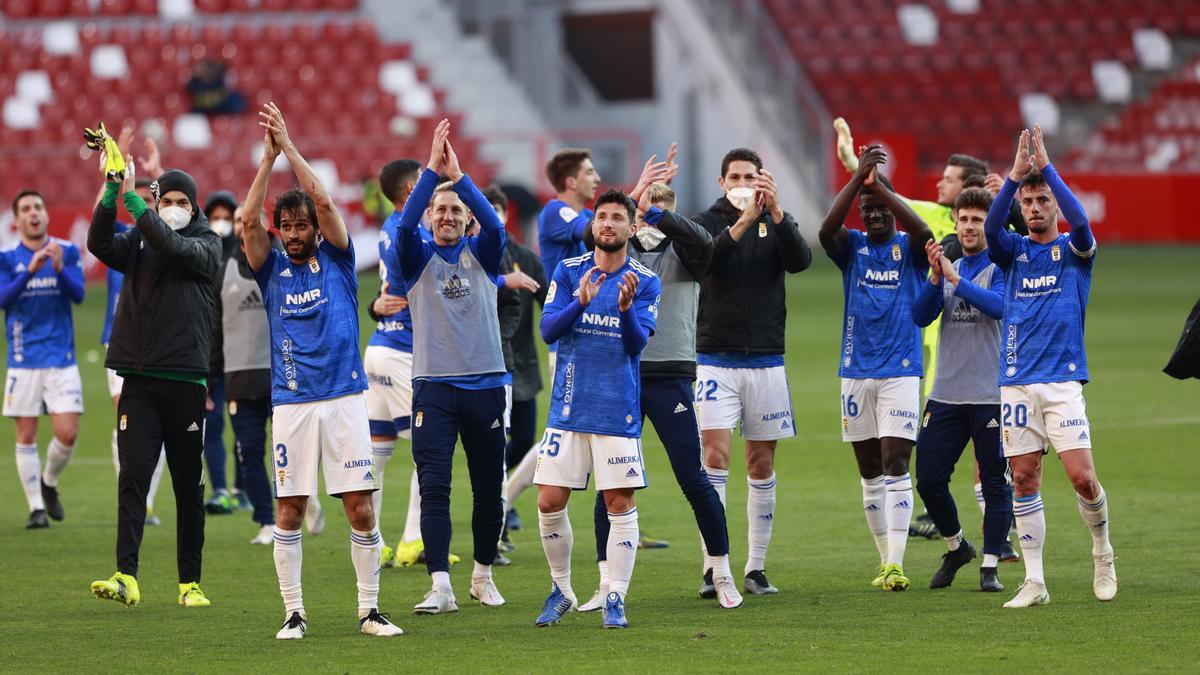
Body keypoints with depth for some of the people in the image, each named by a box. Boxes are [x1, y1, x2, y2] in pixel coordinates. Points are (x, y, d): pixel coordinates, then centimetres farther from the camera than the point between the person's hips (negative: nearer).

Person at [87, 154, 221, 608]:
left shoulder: (207, 244, 4)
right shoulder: (137, 241, 12)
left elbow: (173, 247, -17)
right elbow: (100, 244, -8)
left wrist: (132, 198, -21)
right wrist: (111, 192, -21)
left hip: (185, 379, -1)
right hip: (139, 379, 1)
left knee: (189, 485, 5)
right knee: (133, 477, -10)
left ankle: (190, 582, 13)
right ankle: (126, 578, -17)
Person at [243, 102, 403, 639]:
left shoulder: (336, 261, 6)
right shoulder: (273, 269, 8)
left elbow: (324, 201, -7)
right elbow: (249, 222, -7)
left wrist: (289, 146, -6)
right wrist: (268, 157, -11)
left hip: (344, 398, -1)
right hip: (291, 403, 1)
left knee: (361, 508, -3)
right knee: (288, 512, 0)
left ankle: (369, 610, 5)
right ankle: (294, 612, 7)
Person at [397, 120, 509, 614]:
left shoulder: (481, 254, 7)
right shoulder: (418, 257, 5)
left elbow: (495, 226, -13)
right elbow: (404, 225, -15)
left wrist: (458, 175, -22)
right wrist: (431, 170, -24)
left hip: (486, 384, 2)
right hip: (434, 385, -1)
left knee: (489, 488, 8)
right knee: (433, 486, -11)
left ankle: (483, 575, 25)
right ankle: (440, 586, -15)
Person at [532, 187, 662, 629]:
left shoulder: (645, 282, 0)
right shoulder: (568, 272, 5)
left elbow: (637, 344, -8)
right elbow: (548, 330, -4)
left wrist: (626, 308, -27)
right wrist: (581, 302, -22)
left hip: (618, 410, -2)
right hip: (568, 407, 2)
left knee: (620, 504, -4)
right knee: (550, 503, 0)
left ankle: (615, 600, 3)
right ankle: (561, 590, 17)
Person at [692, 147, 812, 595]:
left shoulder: (777, 223, 6)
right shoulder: (706, 222, 1)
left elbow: (800, 260, -13)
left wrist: (775, 212, -26)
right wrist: (741, 223, -31)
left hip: (766, 361, 2)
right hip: (717, 360, -2)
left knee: (762, 466, 6)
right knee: (716, 455, -14)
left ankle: (756, 569, 15)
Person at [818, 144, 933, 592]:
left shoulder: (909, 249, 1)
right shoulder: (852, 248, 5)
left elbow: (924, 232, -23)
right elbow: (827, 230, -17)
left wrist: (880, 185, -24)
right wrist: (858, 178, -26)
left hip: (900, 372, -3)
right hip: (857, 371, 3)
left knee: (895, 465, -12)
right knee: (870, 472, 7)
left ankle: (896, 563, -17)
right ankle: (885, 559, 16)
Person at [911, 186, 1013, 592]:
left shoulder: (1001, 267, -1)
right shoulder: (948, 267, 13)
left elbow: (999, 304, -21)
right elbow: (921, 316, 2)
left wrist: (956, 279, -23)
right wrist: (936, 277, -12)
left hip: (991, 394, -5)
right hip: (946, 393, 5)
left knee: (995, 483, -1)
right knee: (929, 479, 3)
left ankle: (990, 566, 6)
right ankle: (956, 548, 24)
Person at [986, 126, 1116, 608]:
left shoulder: (1074, 251, 5)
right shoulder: (1014, 251, 11)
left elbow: (1080, 221, -17)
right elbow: (990, 227, -10)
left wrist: (1047, 166, -20)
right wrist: (1014, 175, -22)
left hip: (1063, 380, -2)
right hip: (1016, 383, 2)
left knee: (1082, 476, -11)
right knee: (1024, 481, 1)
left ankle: (1102, 551, 14)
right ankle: (1034, 582, 5)